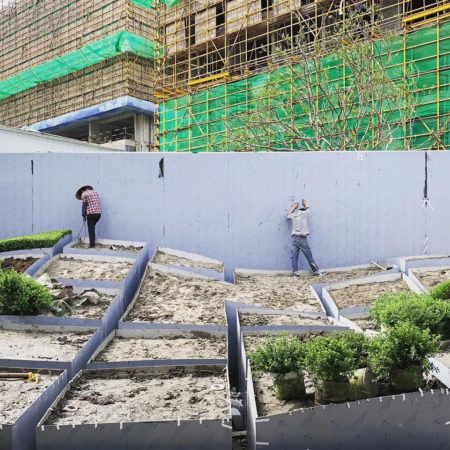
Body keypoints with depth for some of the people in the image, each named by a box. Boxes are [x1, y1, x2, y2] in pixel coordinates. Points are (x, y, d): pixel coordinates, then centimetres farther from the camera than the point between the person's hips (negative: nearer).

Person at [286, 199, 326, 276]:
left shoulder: (293, 215, 10)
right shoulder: (304, 213, 0)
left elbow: (288, 214, 33)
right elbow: (307, 208, 22)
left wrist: (294, 207, 42)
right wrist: (305, 204, 41)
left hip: (294, 238, 4)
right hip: (302, 238, -4)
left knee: (294, 256, 3)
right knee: (309, 256, 1)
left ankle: (295, 272, -1)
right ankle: (316, 271, 6)